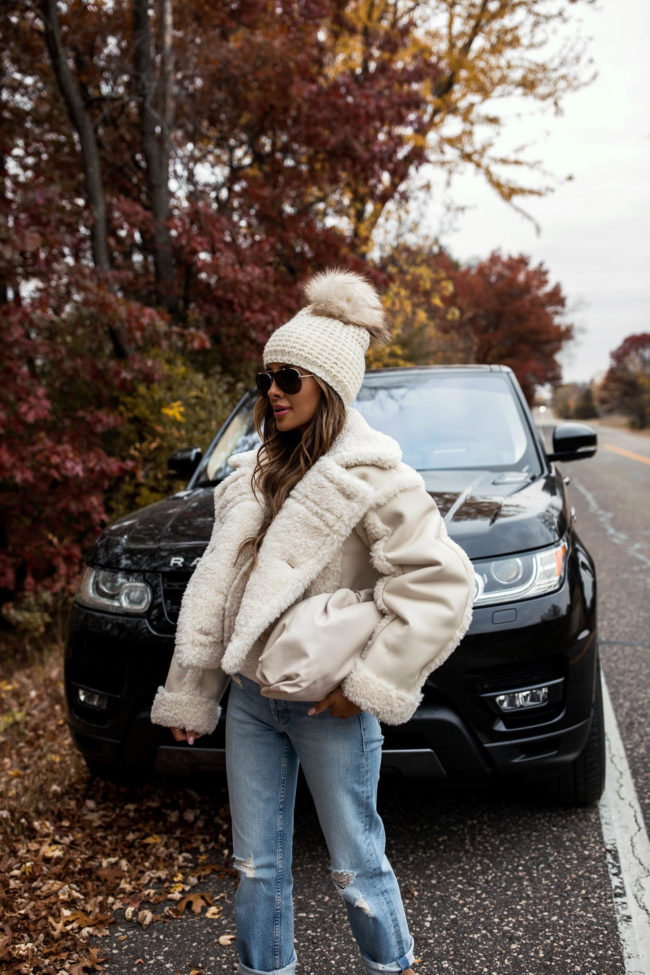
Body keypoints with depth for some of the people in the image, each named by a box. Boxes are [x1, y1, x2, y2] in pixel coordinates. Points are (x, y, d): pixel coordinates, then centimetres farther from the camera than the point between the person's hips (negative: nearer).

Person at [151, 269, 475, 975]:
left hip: (327, 709, -6)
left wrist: (367, 679, -16)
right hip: (250, 700, 6)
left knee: (355, 868, 11)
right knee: (256, 867, 16)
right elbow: (215, 586, 12)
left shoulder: (371, 479, -12)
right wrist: (187, 694, 13)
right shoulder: (255, 474, 9)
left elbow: (443, 584, -18)